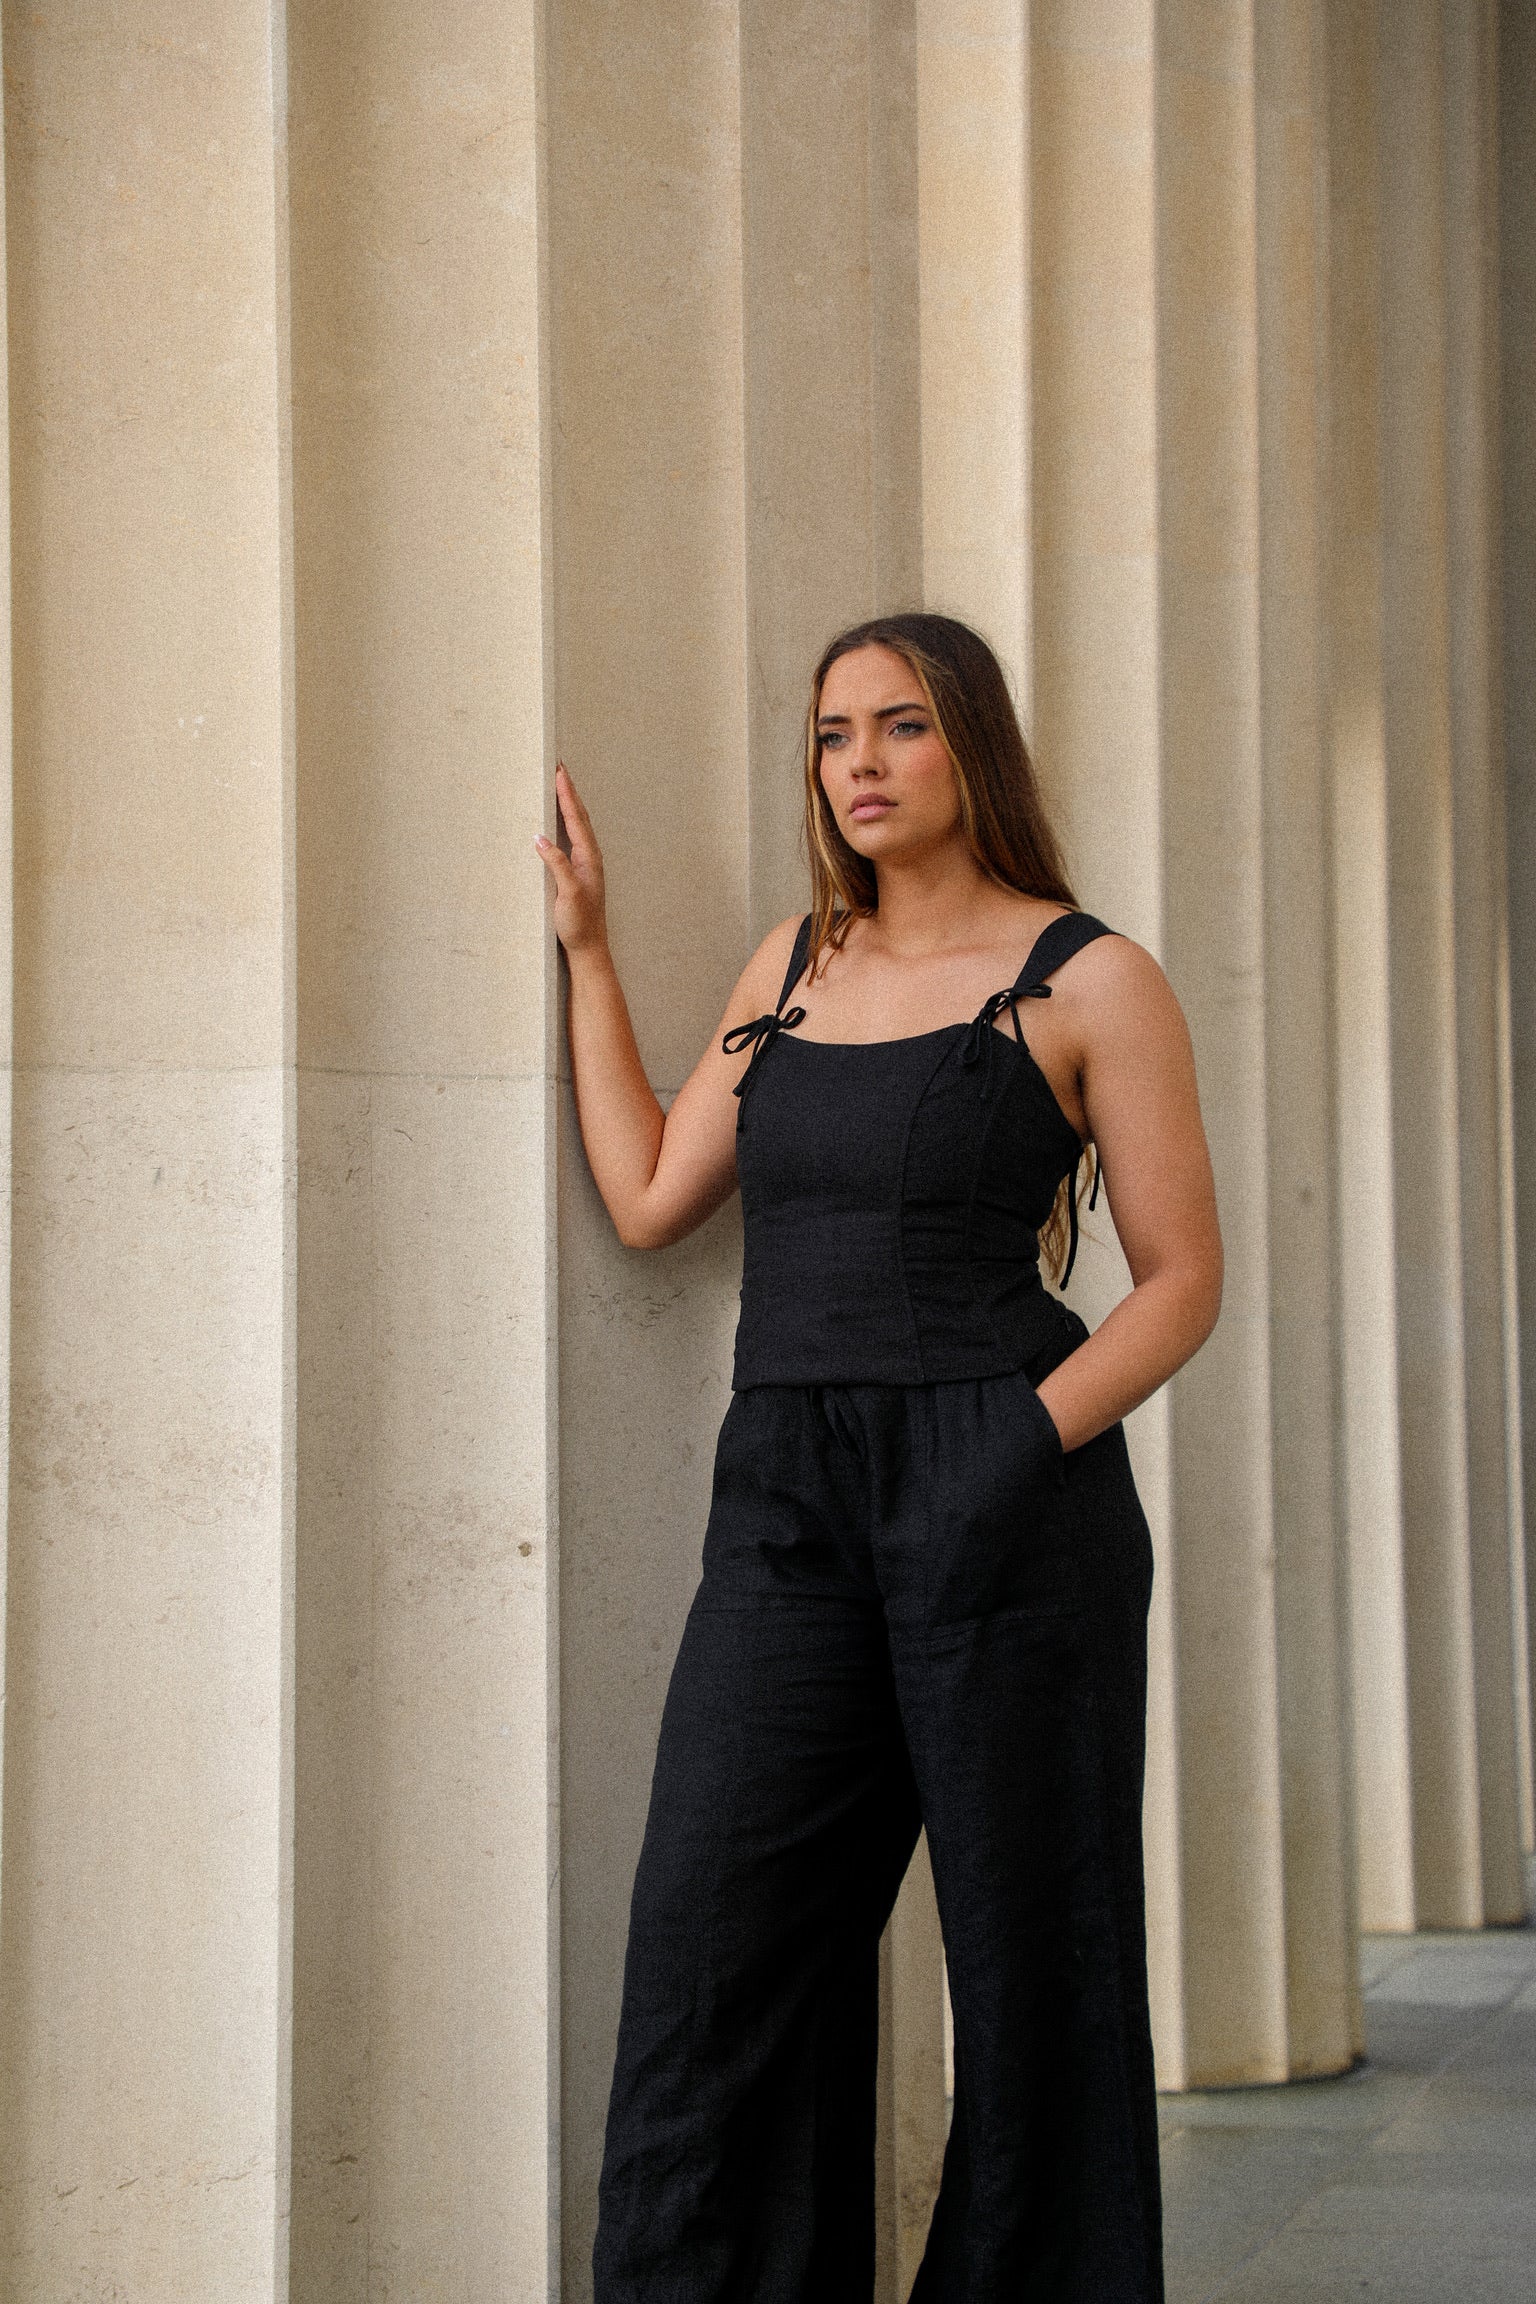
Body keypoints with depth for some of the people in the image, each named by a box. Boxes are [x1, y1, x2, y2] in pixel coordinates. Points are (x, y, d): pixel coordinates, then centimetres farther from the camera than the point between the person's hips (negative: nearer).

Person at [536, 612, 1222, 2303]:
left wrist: (1027, 1448, -14)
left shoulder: (1089, 980, 1)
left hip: (1001, 1514, -4)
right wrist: (585, 950, 17)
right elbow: (648, 1199, 16)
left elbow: (1181, 1280, 0)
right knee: (710, 1958, -4)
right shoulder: (797, 959, 17)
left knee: (1029, 1960, 2)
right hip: (787, 1510, 4)